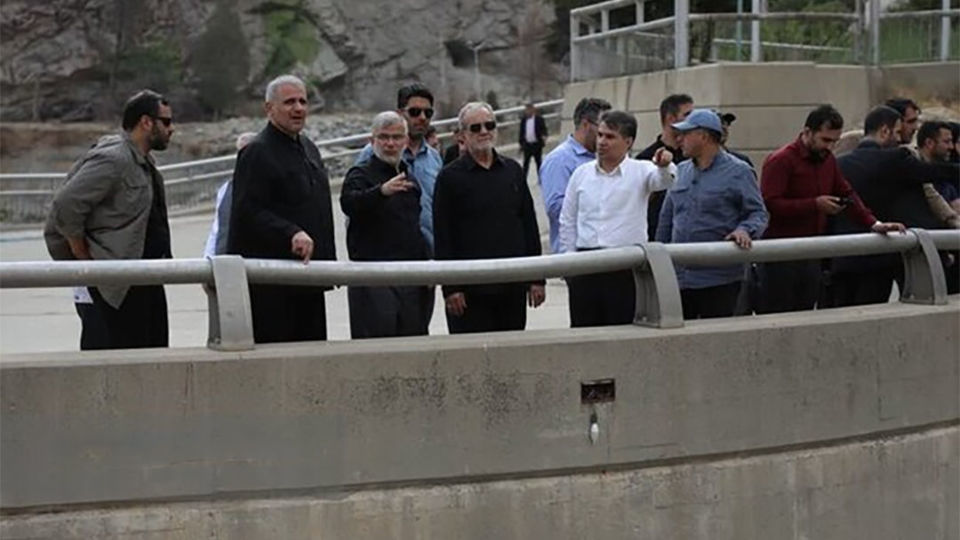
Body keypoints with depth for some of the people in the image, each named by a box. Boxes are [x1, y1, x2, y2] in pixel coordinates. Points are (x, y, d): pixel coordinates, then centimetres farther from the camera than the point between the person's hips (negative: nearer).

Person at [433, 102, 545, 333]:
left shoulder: (513, 171, 12)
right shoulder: (450, 177, -1)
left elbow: (530, 226, 14)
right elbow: (443, 238, -4)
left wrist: (537, 278, 8)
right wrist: (450, 288, -10)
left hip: (513, 287, 4)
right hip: (471, 290, -4)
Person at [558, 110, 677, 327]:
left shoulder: (640, 171, 0)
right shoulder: (582, 173, 10)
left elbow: (663, 179, -21)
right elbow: (567, 222, 15)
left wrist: (665, 166, -45)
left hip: (626, 266, -3)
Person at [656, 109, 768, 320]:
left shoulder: (738, 172, -2)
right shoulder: (681, 172, 15)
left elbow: (758, 213, -4)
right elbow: (666, 220, 20)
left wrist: (745, 230, -25)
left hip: (719, 280, -5)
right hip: (678, 278, 5)